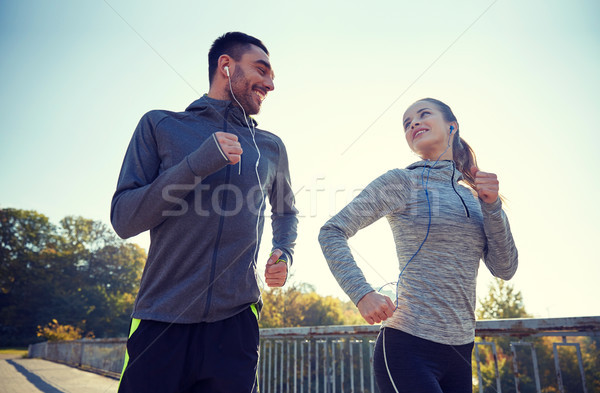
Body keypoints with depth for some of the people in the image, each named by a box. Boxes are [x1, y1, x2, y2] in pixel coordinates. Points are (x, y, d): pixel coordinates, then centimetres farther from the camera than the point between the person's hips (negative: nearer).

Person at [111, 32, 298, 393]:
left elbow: (286, 213, 26)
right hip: (161, 323, -1)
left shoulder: (271, 147, 11)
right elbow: (124, 219, -4)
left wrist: (284, 254, 4)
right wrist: (197, 164, -14)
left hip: (235, 323, 2)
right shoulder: (160, 125, 3)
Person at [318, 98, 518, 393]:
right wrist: (362, 294, -18)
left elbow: (505, 269, 5)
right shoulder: (401, 182, -6)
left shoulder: (472, 196, 10)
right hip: (409, 348, -6)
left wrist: (492, 206, -7)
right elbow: (331, 232, -8)